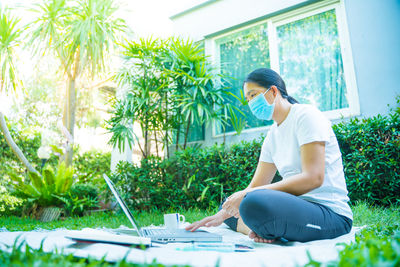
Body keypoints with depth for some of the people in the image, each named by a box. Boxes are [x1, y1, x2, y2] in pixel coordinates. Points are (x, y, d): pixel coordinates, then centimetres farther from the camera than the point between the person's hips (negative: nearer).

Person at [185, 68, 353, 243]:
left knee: (254, 202, -36)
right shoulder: (273, 135, 16)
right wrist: (221, 215, 1)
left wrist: (248, 195, -24)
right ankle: (258, 231, -10)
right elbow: (255, 186, 14)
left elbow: (313, 178, -22)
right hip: (297, 206, 9)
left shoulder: (306, 115, -9)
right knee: (228, 204, 13)